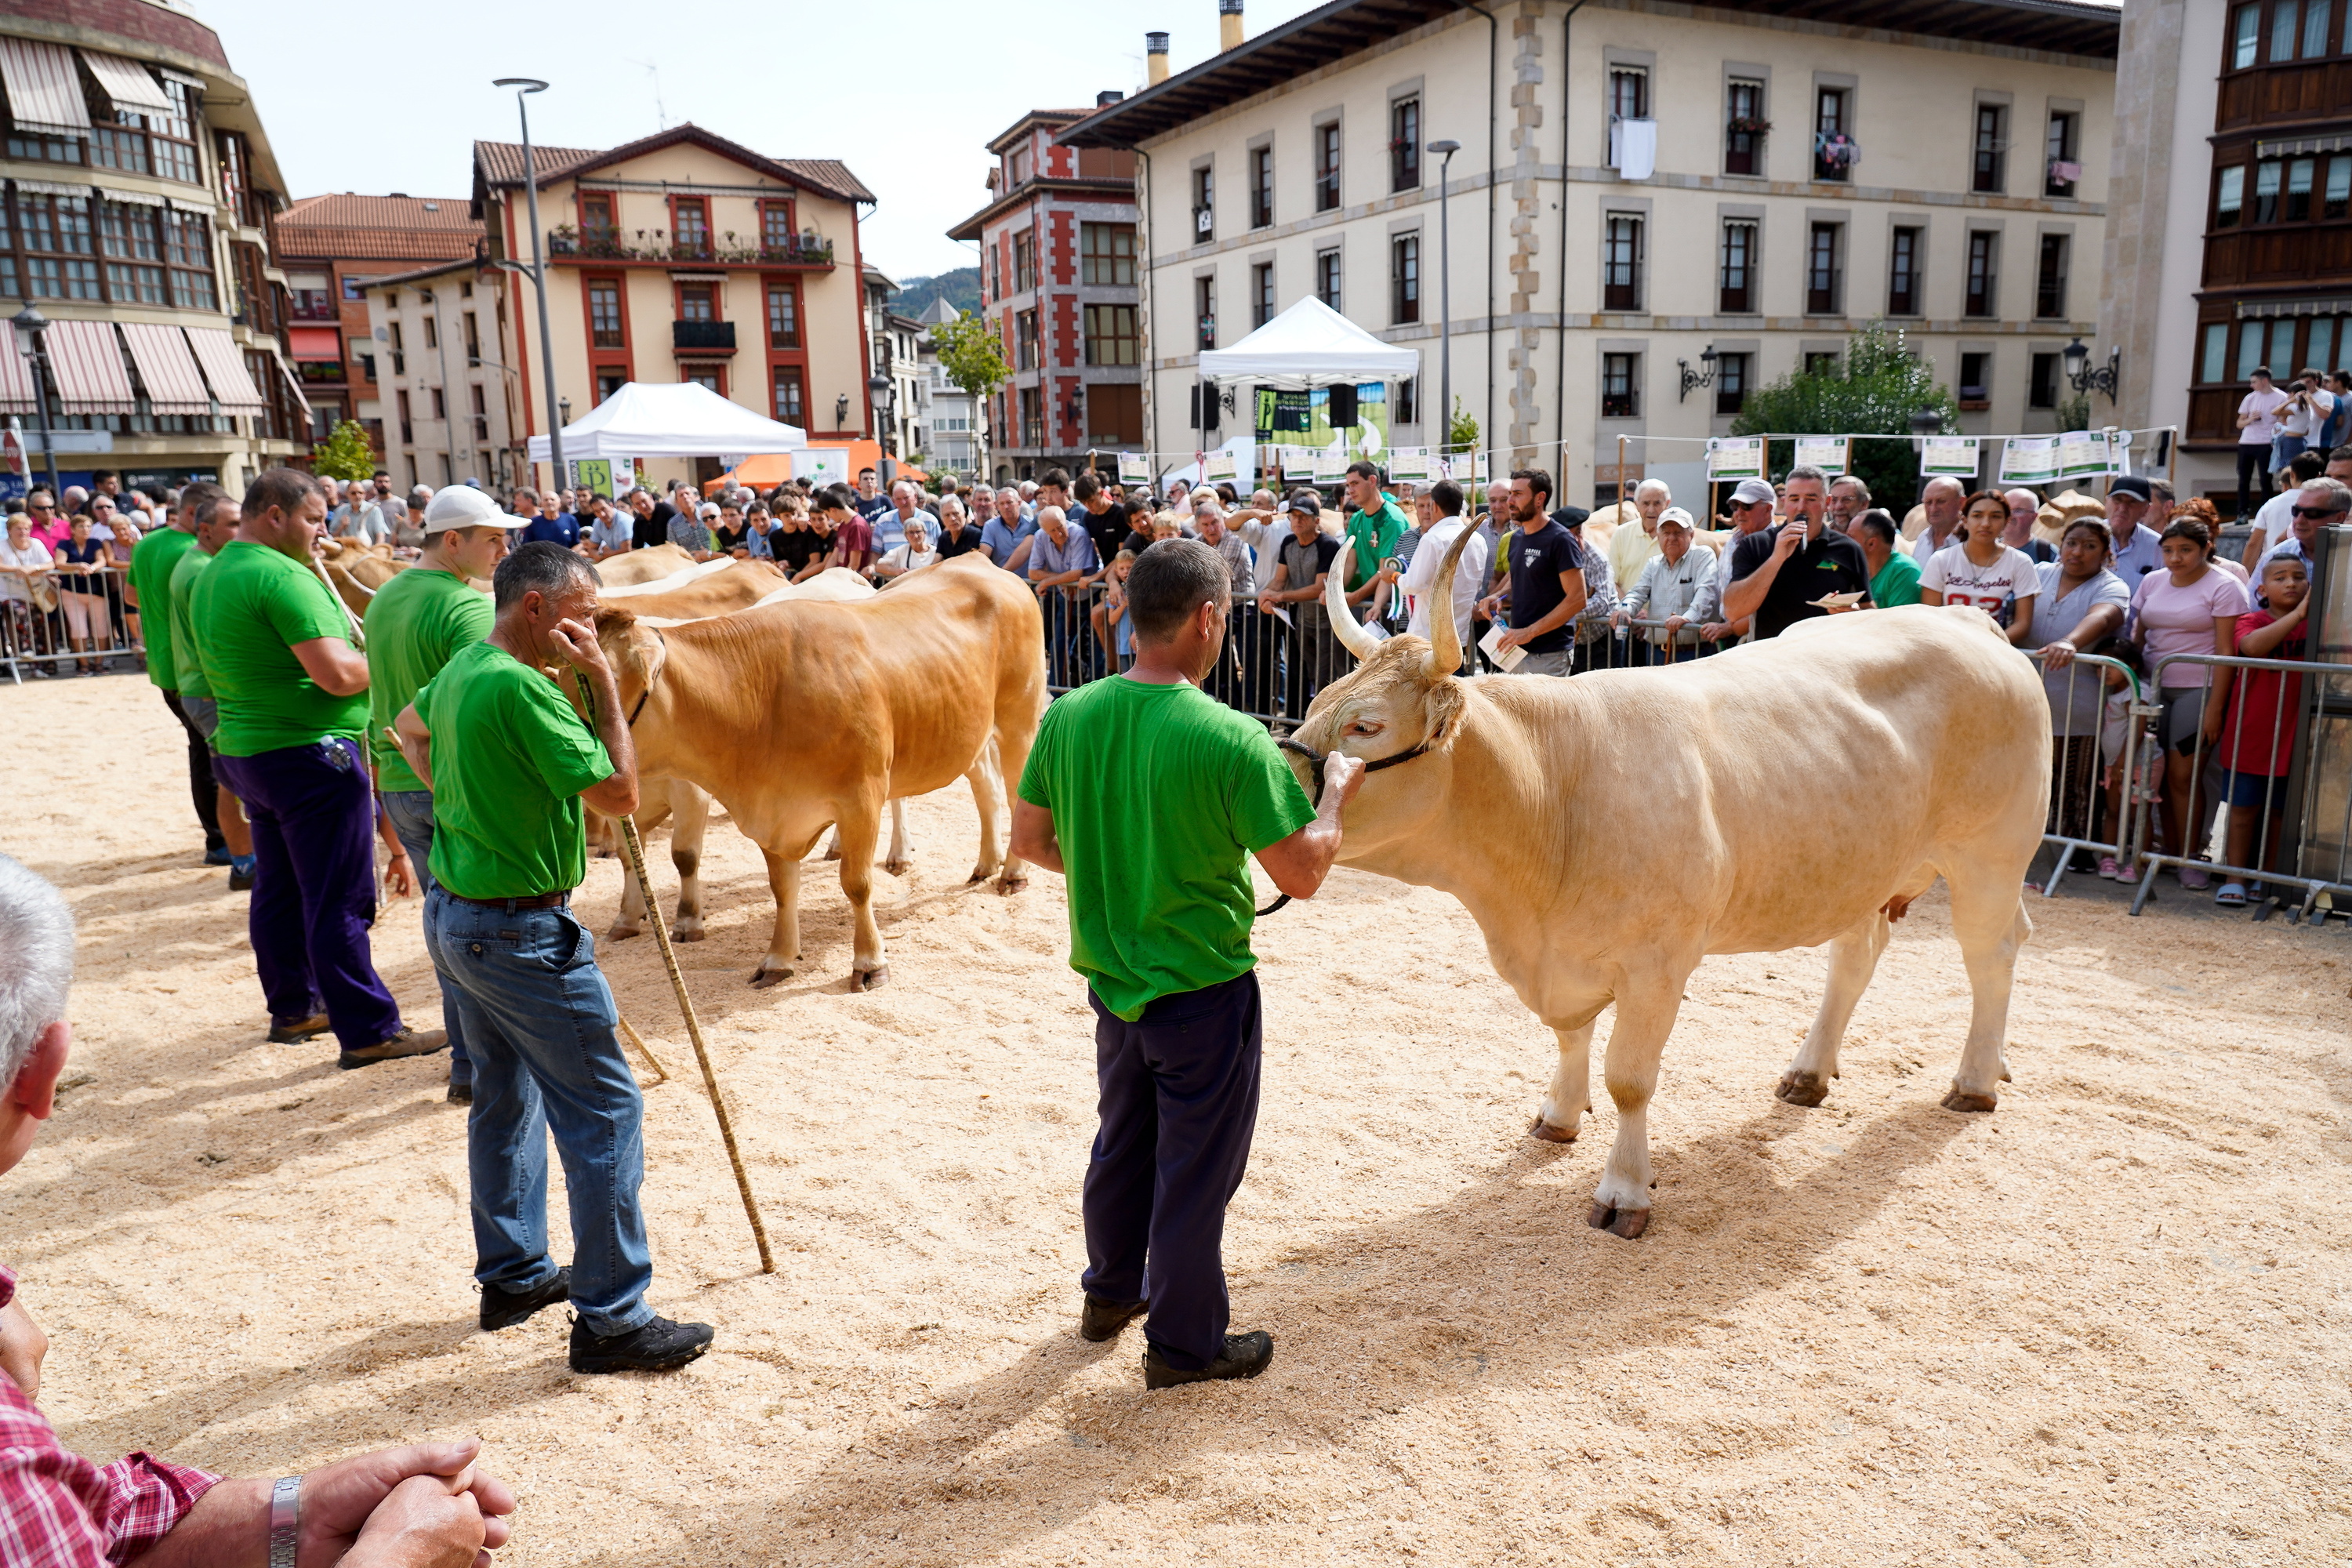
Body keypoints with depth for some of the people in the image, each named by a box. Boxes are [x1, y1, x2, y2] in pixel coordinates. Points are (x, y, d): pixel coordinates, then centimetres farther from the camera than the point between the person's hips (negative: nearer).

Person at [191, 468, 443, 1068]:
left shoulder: (211, 576, 13)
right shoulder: (284, 576, -18)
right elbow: (338, 675, -25)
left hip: (243, 750, 10)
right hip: (309, 754, -10)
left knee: (278, 891, 18)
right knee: (338, 901, -5)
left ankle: (292, 1009, 30)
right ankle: (369, 1031, 1)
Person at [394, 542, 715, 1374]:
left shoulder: (458, 670, 9)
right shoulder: (521, 687, -22)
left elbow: (407, 727, 31)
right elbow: (619, 792, -21)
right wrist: (602, 682, -15)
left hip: (453, 914, 11)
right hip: (520, 931, -10)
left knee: (507, 1094, 21)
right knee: (605, 1112, -3)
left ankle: (513, 1276, 34)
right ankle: (612, 1320, 3)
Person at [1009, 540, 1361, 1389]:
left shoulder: (1069, 716, -7)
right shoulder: (1233, 740, -24)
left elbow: (1029, 840, 3)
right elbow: (1302, 875, -18)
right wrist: (1337, 789, -2)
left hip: (1111, 979, 6)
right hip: (1205, 992, -6)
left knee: (1122, 1143, 26)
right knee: (1196, 1168, 12)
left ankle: (1110, 1293, 46)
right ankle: (1183, 1343, 28)